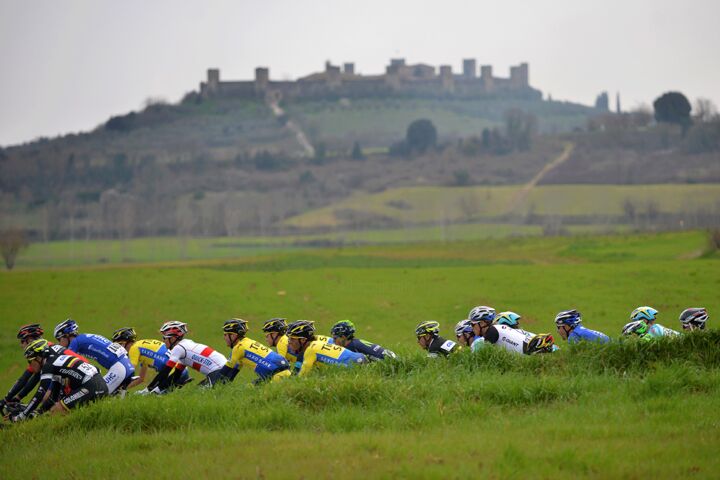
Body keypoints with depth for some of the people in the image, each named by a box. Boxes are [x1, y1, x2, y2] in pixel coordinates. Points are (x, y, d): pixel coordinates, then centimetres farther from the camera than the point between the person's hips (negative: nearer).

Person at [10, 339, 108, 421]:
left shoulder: (48, 366, -3)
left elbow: (40, 395, -11)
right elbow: (54, 397, 24)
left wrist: (21, 417, -8)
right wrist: (37, 412, 19)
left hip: (90, 387, -10)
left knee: (55, 411, -8)